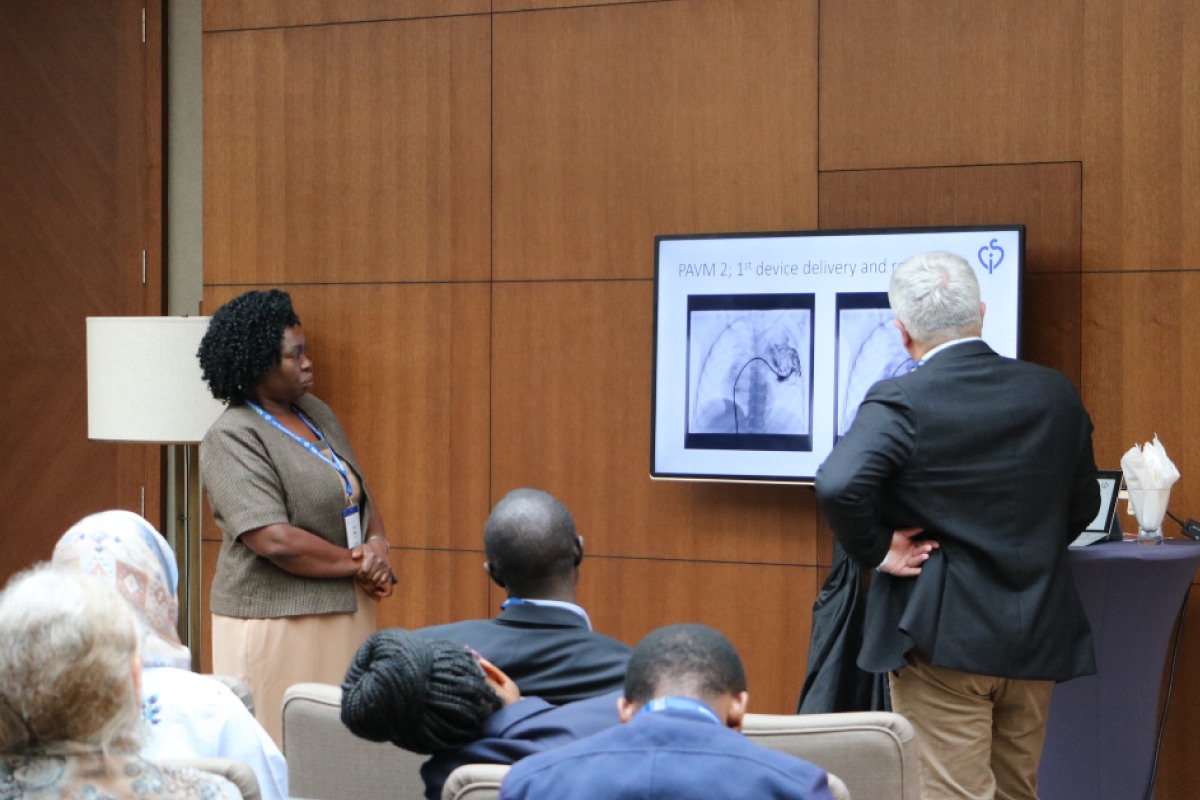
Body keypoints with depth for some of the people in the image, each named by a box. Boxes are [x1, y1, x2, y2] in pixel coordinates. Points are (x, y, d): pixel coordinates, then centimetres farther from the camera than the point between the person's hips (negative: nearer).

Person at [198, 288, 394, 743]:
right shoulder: (233, 438, -11)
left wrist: (377, 544, -3)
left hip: (345, 612, 7)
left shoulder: (316, 413, 12)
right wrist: (358, 564, -11)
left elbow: (361, 496, 19)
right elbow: (275, 541, -21)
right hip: (277, 623, -7)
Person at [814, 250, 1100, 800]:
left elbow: (837, 485, -30)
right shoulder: (1055, 393, 3)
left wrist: (876, 551, -14)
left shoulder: (900, 403, -14)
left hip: (942, 637, -6)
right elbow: (1082, 503, 13)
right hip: (1037, 640, 6)